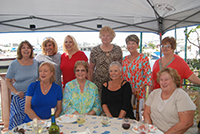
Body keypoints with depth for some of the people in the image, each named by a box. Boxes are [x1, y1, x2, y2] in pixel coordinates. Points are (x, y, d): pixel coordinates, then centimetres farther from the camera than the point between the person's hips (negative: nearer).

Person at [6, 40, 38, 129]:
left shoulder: (35, 62, 5)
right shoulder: (14, 64, -4)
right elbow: (7, 81, -1)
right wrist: (16, 92, -14)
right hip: (19, 97, -2)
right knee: (17, 121, 1)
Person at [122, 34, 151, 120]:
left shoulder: (143, 58, -5)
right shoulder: (125, 59, 11)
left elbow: (148, 76, -8)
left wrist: (140, 88, -14)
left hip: (138, 92, -4)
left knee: (137, 114, -1)